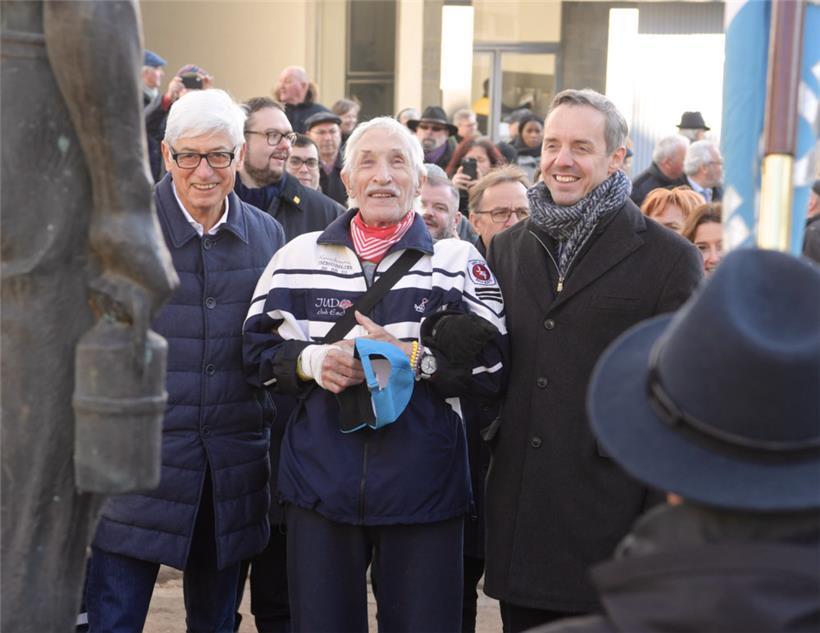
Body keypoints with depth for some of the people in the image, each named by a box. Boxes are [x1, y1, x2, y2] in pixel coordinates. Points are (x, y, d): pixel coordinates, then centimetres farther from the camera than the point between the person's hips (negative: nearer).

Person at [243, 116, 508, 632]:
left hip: (424, 489, -1)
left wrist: (408, 356, -17)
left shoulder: (459, 262, 2)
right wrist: (312, 361, -11)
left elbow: (491, 367, -7)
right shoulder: (297, 259, 8)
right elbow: (257, 351, 8)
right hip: (320, 486, 2)